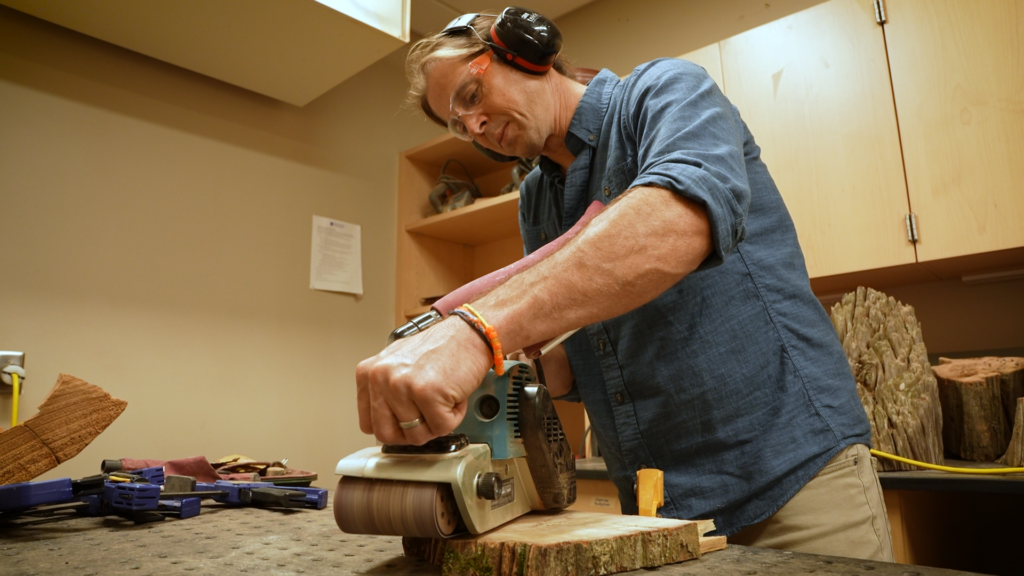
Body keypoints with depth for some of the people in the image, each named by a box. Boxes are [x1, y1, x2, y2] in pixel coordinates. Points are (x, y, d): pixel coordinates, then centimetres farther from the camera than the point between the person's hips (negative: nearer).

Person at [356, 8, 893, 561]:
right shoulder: (534, 202, 13)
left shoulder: (665, 90, -7)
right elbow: (570, 365, 11)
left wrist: (478, 329, -40)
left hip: (795, 473, -6)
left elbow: (686, 215, -31)